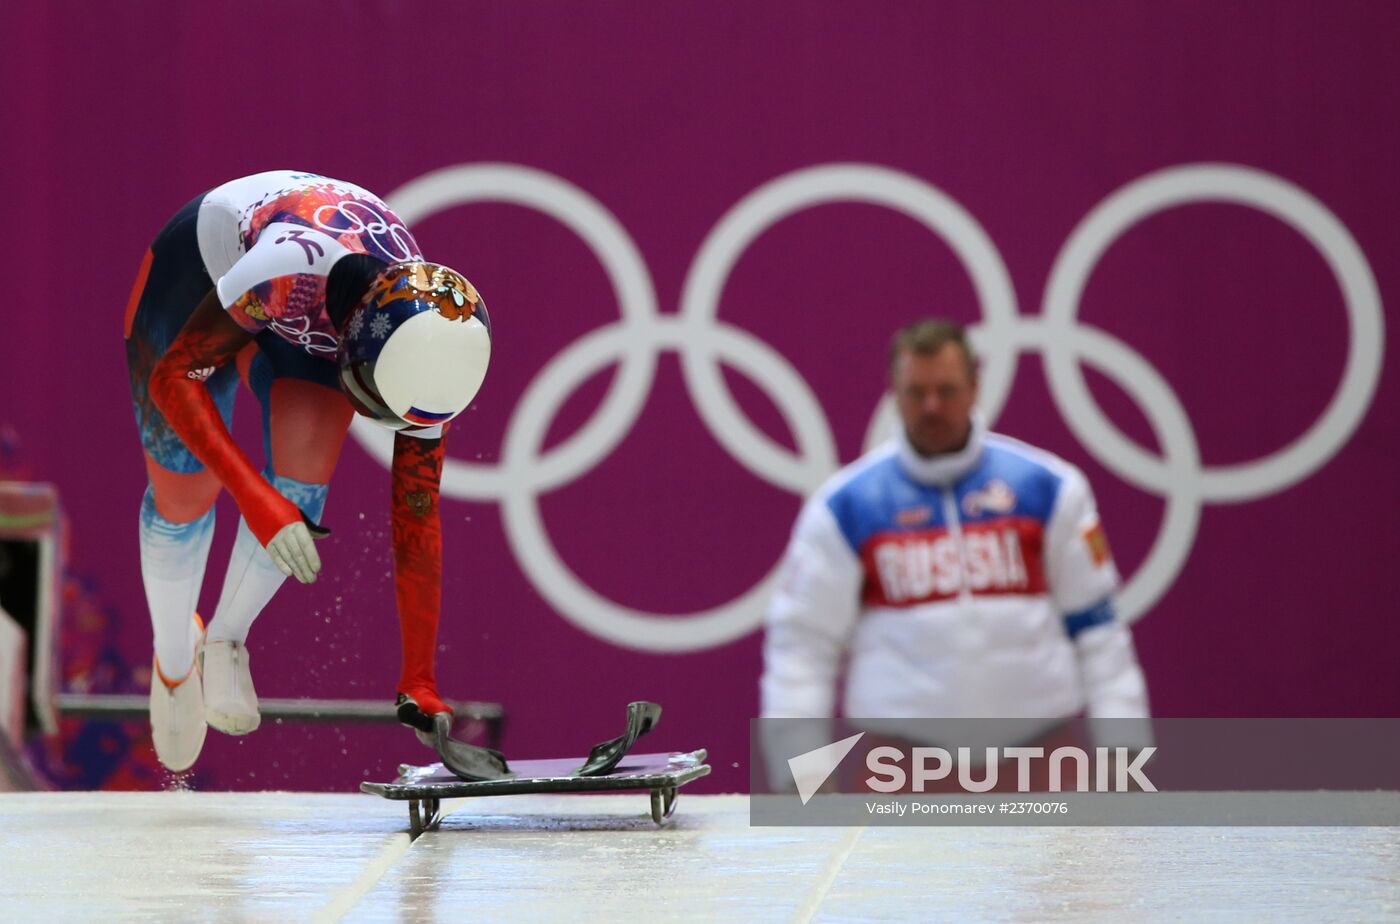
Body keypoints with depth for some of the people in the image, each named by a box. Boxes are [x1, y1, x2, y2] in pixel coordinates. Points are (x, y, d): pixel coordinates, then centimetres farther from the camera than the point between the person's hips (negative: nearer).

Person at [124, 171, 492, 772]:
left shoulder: (424, 355, -29)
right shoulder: (290, 267, -46)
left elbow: (417, 519, -19)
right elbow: (174, 375, -36)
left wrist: (419, 686, -17)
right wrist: (257, 501, -46)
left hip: (312, 327, 3)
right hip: (200, 272, -2)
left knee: (302, 485, -20)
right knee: (183, 496, -3)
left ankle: (227, 640, 7)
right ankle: (173, 659, 28)